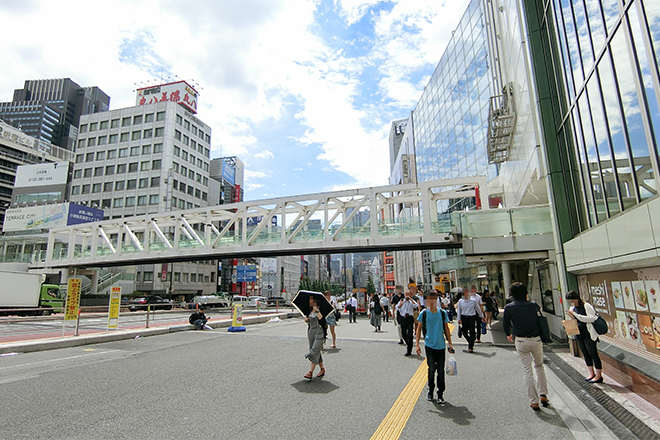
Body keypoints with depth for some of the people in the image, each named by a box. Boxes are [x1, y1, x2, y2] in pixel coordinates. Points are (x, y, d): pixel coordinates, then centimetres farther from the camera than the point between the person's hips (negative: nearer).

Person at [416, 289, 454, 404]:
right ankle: (430, 391, 20)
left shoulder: (443, 313, 1)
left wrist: (450, 343, 7)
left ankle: (440, 394, 20)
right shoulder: (423, 314, -3)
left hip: (441, 346, 2)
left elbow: (446, 329, 9)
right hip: (429, 345, -1)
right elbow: (419, 329, 2)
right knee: (432, 369, -2)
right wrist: (417, 344, -3)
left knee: (441, 370, 6)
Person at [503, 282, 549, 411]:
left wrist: (508, 334, 23)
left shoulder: (509, 308, -6)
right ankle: (543, 395, 18)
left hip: (521, 341, -2)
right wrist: (527, 301, 32)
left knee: (527, 371, 5)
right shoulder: (532, 305, -2)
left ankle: (534, 401, 8)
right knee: (539, 367, 22)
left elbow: (506, 323, 4)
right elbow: (539, 309, 23)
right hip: (536, 339, 2)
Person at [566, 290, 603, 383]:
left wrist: (575, 315, -25)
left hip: (589, 334, -7)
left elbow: (592, 318, -21)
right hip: (579, 335, 7)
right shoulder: (572, 308, 9)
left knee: (593, 354, -1)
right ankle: (592, 373, 26)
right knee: (585, 354, 14)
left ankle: (599, 375, 11)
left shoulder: (586, 306, -12)